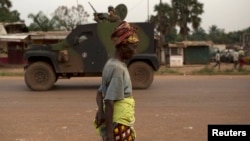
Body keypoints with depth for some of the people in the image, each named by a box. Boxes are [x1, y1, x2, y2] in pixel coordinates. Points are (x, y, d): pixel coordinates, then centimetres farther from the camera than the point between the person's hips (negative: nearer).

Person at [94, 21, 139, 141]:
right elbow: (109, 102, -23)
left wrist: (100, 110, -3)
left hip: (121, 124, 9)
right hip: (118, 126, -9)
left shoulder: (111, 65, 10)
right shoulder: (117, 68, -19)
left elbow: (100, 92, 15)